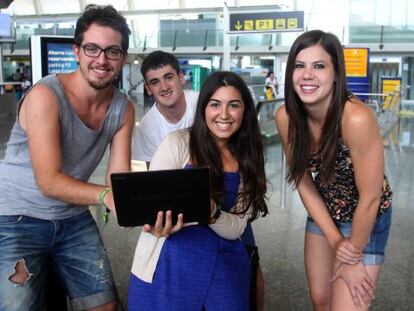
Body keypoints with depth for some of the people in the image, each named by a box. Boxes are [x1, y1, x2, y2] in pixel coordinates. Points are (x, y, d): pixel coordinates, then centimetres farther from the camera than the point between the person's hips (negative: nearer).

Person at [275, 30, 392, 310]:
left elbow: (370, 198, -24)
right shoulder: (286, 117, -17)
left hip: (365, 220, -5)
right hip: (322, 215, 5)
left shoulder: (356, 119, -34)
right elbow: (304, 183, -6)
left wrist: (353, 256, -12)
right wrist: (335, 240, -10)